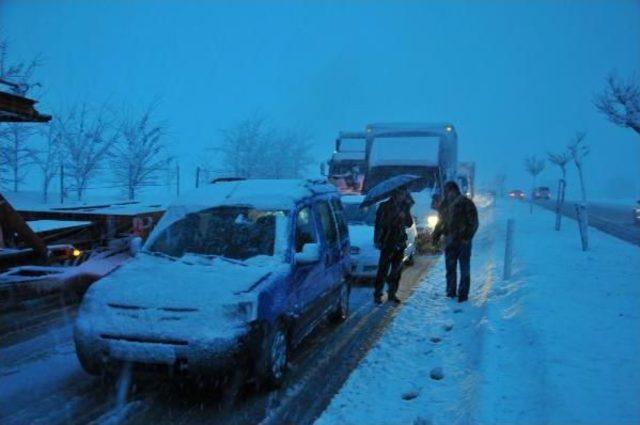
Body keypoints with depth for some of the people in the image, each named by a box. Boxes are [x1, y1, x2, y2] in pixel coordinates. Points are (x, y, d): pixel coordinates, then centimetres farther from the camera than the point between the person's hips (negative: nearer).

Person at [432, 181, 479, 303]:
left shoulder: (466, 203, -9)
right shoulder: (445, 204, 7)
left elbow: (473, 223, -10)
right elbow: (441, 221, 17)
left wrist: (467, 237, -18)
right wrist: (436, 234, 7)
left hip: (462, 241, -5)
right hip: (449, 241, 5)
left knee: (464, 269, 2)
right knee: (450, 268, 11)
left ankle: (463, 293, 8)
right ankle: (451, 291, 22)